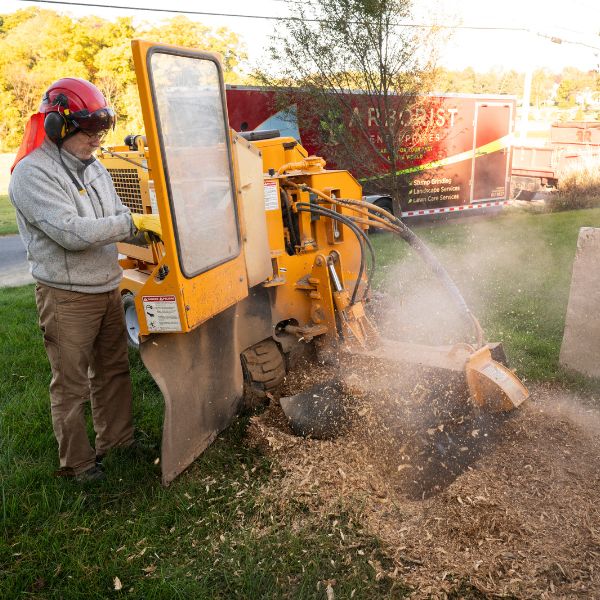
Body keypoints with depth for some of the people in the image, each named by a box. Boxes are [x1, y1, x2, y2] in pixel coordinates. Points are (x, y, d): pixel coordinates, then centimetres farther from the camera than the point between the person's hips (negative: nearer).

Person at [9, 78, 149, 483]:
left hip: (108, 288, 8)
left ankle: (118, 438, 35)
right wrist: (132, 223, -24)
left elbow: (116, 219, 12)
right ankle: (77, 462, 22)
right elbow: (72, 233, -25)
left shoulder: (93, 167, 11)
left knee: (114, 369, 17)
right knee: (72, 384, 5)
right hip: (67, 297, -7)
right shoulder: (32, 174, -15)